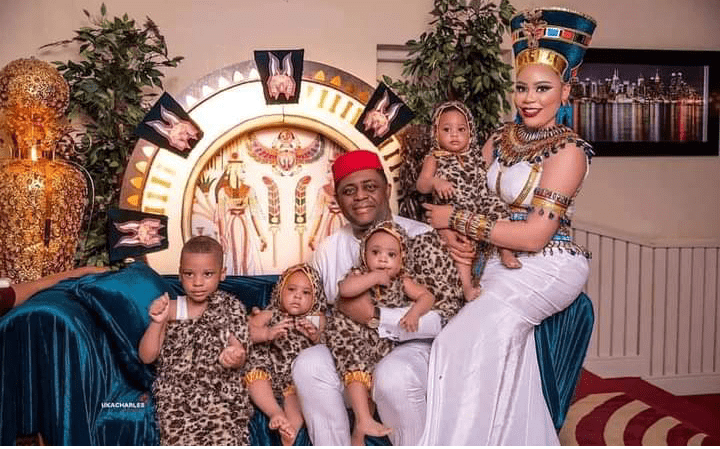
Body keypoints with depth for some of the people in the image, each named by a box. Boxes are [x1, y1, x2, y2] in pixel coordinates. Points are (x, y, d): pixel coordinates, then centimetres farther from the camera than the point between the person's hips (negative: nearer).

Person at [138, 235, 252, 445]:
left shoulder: (231, 307, 3)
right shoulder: (171, 309, 6)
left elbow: (239, 356, 1)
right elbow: (147, 356, 3)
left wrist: (234, 359, -22)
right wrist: (157, 322, -12)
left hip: (221, 393, -1)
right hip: (176, 395, 1)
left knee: (225, 440, -21)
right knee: (181, 441, -18)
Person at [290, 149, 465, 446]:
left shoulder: (421, 238, -8)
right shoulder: (329, 249, 8)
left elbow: (448, 316, -15)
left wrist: (376, 316, -19)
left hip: (410, 347, -4)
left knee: (393, 375, -35)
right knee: (308, 364, -24)